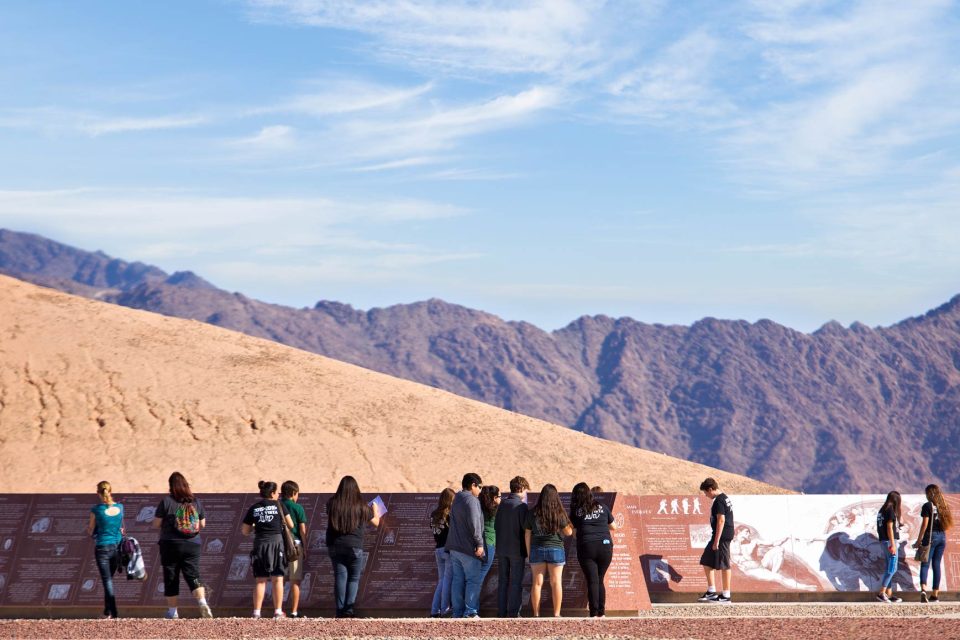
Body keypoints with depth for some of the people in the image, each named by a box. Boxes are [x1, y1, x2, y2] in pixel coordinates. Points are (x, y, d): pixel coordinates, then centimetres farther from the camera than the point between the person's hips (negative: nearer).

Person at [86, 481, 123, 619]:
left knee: (107, 581, -1)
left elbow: (90, 531, 0)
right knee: (109, 578, 20)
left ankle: (113, 613, -8)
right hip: (117, 547, 4)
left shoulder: (96, 510, -11)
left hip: (102, 547, -4)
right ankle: (108, 611, 25)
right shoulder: (120, 508, -1)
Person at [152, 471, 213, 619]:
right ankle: (203, 603, -21)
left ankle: (172, 612, 13)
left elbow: (156, 524, -5)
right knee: (193, 576, 1)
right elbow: (202, 524, 11)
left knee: (171, 579, 7)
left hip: (171, 544, -2)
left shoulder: (166, 501, -7)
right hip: (193, 545, 3)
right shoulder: (196, 502, 4)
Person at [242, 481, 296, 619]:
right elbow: (290, 525, 5)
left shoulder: (253, 508, 6)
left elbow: (245, 531, 8)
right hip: (276, 541, -2)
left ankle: (256, 612, 2)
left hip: (260, 544, 2)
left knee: (260, 580, 6)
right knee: (277, 579, 4)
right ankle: (278, 611, 2)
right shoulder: (278, 505, 1)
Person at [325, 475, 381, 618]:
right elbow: (376, 522, 10)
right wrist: (375, 510, 31)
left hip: (335, 546, 2)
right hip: (354, 547, -2)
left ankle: (340, 610, -1)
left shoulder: (332, 504, 1)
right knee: (354, 578, 6)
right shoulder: (361, 506, -3)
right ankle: (349, 610, -3)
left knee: (340, 577, 4)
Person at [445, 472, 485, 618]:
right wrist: (479, 543, -18)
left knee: (457, 579, 9)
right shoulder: (471, 500, -13)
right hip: (468, 548, -9)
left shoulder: (456, 500, 17)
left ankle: (457, 612, 10)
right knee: (473, 580, -4)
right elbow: (474, 524, -21)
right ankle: (471, 612, -6)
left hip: (455, 547, 9)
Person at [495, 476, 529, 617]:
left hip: (502, 548, 6)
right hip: (517, 549, -5)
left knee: (502, 581, 11)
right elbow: (525, 528, -14)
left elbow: (495, 525, 9)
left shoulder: (502, 504, 5)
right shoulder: (521, 506, -13)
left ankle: (501, 612, 12)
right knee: (516, 582, 0)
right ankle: (513, 612, -2)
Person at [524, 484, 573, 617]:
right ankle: (556, 614, 4)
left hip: (537, 550, 2)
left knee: (537, 583, 6)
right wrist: (566, 521, 15)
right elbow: (568, 532, -1)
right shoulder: (559, 513, -8)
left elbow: (527, 535, 2)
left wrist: (529, 553, 10)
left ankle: (536, 614, 6)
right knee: (556, 582, 5)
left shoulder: (532, 513, -2)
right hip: (556, 550, -2)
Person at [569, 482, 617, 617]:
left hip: (586, 548, -2)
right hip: (605, 546, 2)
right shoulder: (602, 507, 8)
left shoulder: (576, 511, 4)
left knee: (592, 581, -1)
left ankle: (594, 614, -8)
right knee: (600, 580, 13)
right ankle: (602, 613, 11)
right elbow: (614, 527, 16)